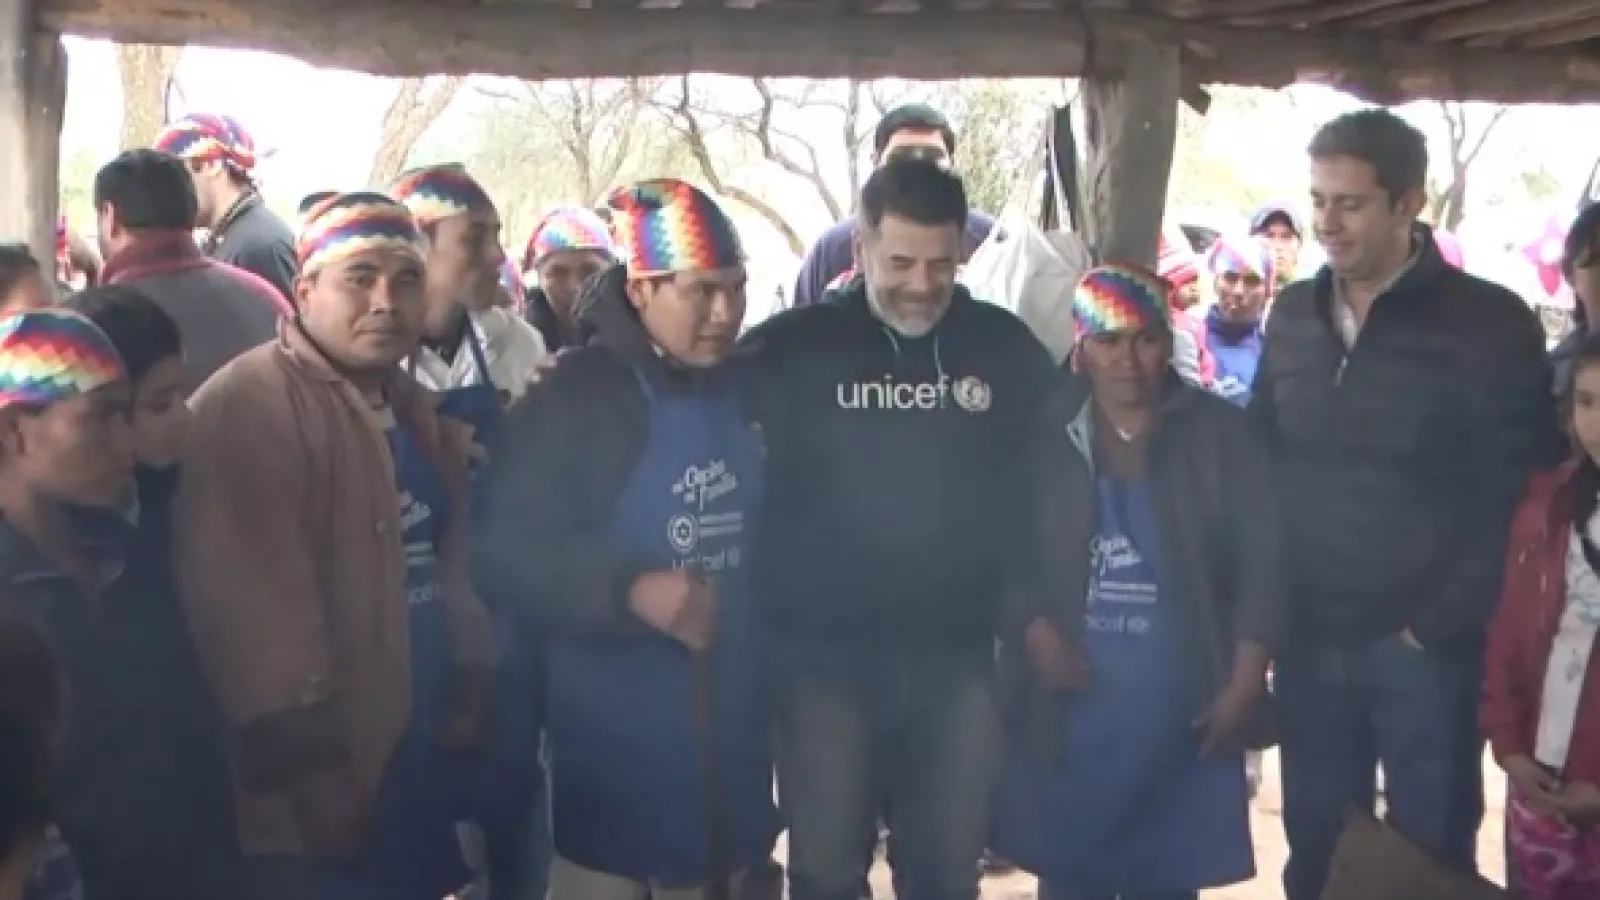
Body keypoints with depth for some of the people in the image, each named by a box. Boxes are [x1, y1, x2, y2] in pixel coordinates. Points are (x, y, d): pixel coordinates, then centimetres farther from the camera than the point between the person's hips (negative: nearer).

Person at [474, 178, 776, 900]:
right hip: (613, 720, -5)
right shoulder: (575, 397, -11)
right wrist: (631, 591, -24)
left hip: (732, 712, 5)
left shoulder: (751, 390, 4)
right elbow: (507, 550, -14)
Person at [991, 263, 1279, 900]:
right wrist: (1039, 644, -5)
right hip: (1067, 708, 0)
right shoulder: (1042, 435, 0)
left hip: (1182, 711, 0)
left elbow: (1258, 565, 0)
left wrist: (1243, 687, -5)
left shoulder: (1221, 434, 1)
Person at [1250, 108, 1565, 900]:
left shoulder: (1489, 324, -9)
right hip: (1309, 644, 4)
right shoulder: (1294, 314, 7)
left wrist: (1438, 625, -12)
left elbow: (1516, 500, -11)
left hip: (1424, 648, -4)